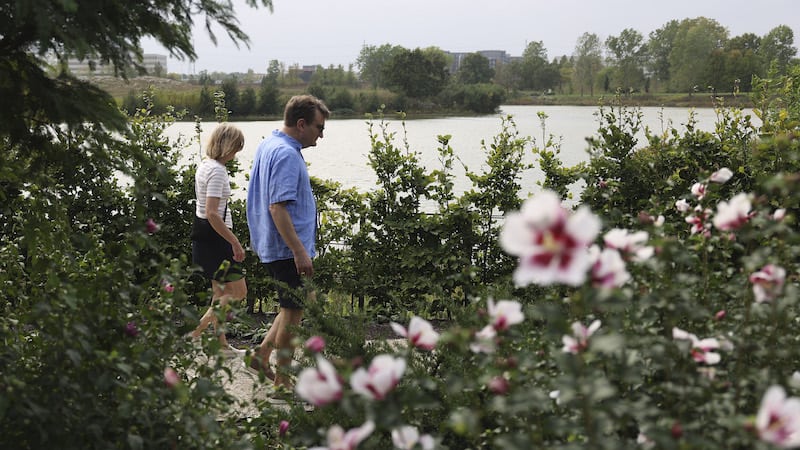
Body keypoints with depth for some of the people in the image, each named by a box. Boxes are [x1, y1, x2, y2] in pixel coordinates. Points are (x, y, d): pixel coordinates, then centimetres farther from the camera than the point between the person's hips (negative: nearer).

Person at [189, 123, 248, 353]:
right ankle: (196, 332, -3)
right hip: (214, 238, -10)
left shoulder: (204, 165, 11)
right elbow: (212, 214, -25)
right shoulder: (217, 171, -18)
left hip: (202, 236, 10)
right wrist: (235, 242, -21)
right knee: (238, 291, -2)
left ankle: (221, 343, 20)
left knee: (221, 292, 15)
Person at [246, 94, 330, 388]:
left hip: (270, 244, 10)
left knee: (300, 302, 20)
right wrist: (300, 252, -27)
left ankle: (262, 353, 20)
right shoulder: (287, 155, -20)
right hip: (287, 249, -10)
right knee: (293, 312, 1)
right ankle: (282, 381, 11)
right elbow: (278, 207, -27)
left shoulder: (267, 146, 12)